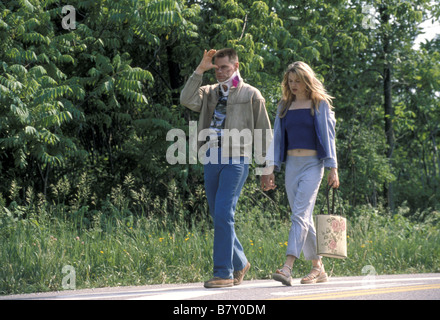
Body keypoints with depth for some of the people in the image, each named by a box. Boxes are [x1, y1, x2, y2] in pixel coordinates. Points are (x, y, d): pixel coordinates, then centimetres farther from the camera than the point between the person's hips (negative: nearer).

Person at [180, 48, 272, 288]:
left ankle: (223, 273, -11)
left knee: (223, 214, -14)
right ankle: (239, 263, 26)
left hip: (236, 159, -5)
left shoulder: (251, 95, 5)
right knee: (218, 216, 9)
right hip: (211, 158, 5)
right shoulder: (209, 93, 17)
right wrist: (200, 70, -4)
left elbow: (264, 132, 5)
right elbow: (187, 100, -3)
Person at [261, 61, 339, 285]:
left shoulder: (320, 104, 1)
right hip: (291, 164, 5)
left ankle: (287, 268, -27)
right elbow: (278, 138, 15)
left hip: (312, 164, -5)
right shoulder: (285, 106, 14)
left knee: (300, 214, -17)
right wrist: (270, 169, 10)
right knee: (304, 218, 7)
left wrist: (333, 168, -6)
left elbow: (327, 136, -1)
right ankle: (318, 268, 15)